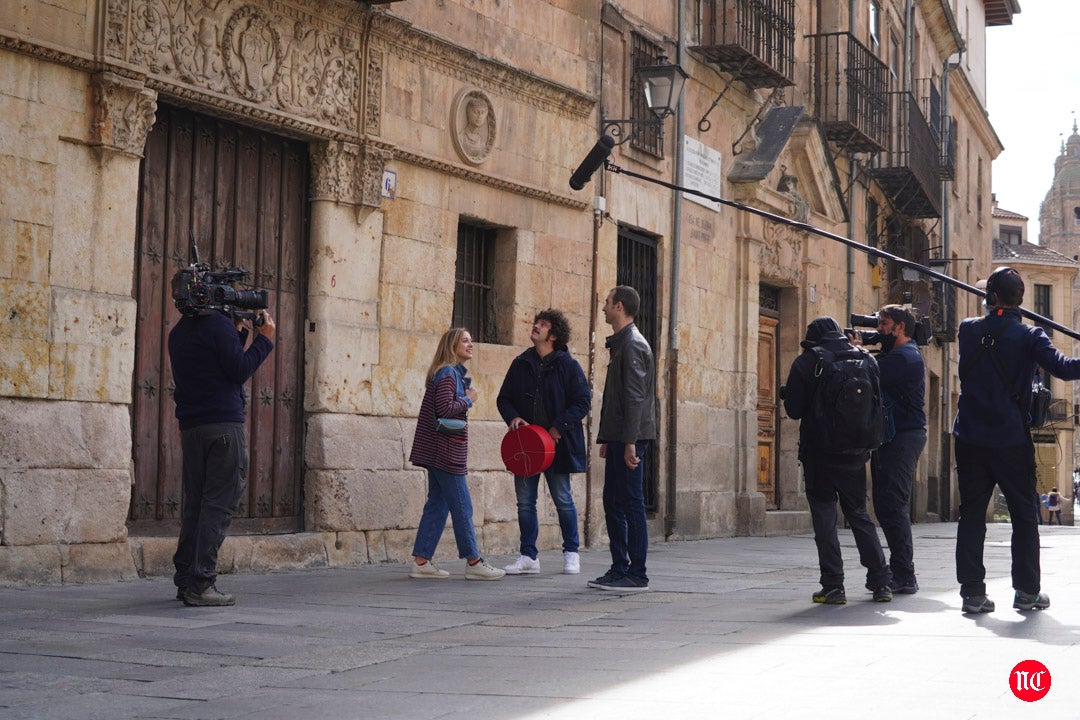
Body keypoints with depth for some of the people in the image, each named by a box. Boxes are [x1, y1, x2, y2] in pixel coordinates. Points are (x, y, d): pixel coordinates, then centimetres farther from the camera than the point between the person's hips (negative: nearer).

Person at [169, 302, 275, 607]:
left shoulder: (178, 332, 17)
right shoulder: (219, 324, -9)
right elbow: (239, 370, -12)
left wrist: (238, 331, 19)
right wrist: (264, 339, -2)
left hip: (190, 427, 8)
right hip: (223, 424, -8)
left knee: (195, 503, 12)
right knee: (218, 504, -7)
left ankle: (185, 580, 13)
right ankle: (201, 584, -11)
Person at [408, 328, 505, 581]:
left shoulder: (455, 373, 18)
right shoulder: (447, 373, -12)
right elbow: (445, 408, -22)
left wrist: (465, 401, 3)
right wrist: (468, 400, -9)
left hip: (438, 452, 10)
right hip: (445, 452, -10)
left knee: (437, 504, 9)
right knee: (461, 506, -4)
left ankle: (421, 562, 9)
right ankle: (473, 562, 1)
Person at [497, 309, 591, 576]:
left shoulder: (568, 366, -3)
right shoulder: (521, 364, 10)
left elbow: (583, 401, -6)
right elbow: (504, 398, 15)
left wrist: (559, 427, -14)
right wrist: (513, 417, -6)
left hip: (557, 444, -4)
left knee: (563, 499, 3)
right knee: (525, 501, 4)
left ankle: (571, 553, 16)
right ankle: (528, 556, 11)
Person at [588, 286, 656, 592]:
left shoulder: (632, 344, -12)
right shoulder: (620, 343, 19)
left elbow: (634, 396, -19)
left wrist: (630, 441, -23)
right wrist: (607, 438, 22)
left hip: (630, 438, -10)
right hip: (618, 438, 10)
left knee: (631, 503, -7)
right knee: (613, 502, 12)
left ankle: (637, 575, -4)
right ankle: (619, 569, 18)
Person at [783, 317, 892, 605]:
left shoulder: (806, 362, -6)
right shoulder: (866, 359, 6)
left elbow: (794, 409, -8)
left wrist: (786, 393, 12)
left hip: (819, 452, -4)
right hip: (855, 453, 4)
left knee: (824, 518, 1)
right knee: (859, 515, 15)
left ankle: (833, 586, -4)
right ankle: (880, 582, 12)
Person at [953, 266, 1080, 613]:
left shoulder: (968, 330, 2)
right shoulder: (1029, 337, -8)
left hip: (970, 439, 2)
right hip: (1012, 441, -2)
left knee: (971, 514, 7)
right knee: (1024, 515, 10)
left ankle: (972, 591, 3)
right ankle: (1027, 591, 12)